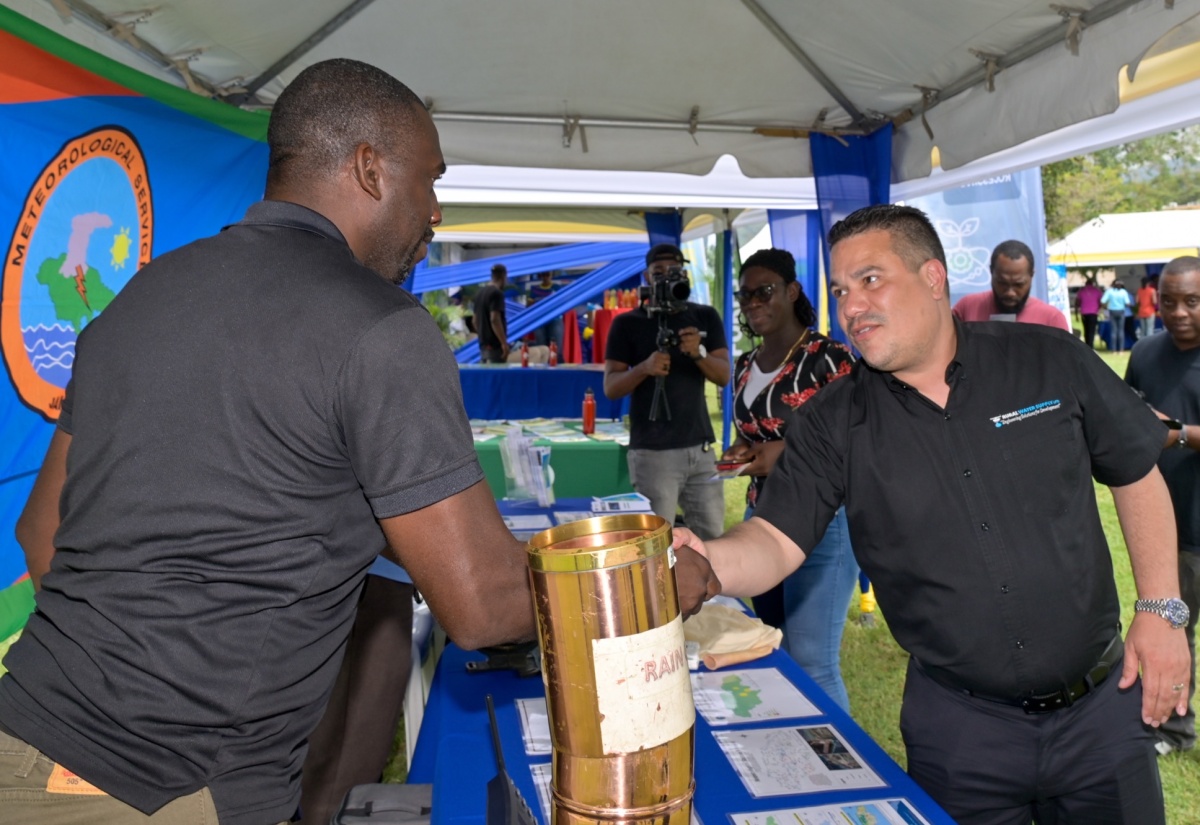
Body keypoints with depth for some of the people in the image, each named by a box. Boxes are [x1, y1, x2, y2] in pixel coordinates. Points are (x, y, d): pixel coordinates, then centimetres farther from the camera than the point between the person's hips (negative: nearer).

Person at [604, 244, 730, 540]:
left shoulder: (706, 317, 9)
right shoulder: (627, 323, 0)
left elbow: (724, 376, 2)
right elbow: (610, 387, -3)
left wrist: (698, 353, -19)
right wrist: (644, 368, -23)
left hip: (700, 446, 4)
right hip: (652, 451, -3)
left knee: (713, 536, 10)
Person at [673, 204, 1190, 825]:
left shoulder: (1048, 361, -5)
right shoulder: (833, 425, -9)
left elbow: (1138, 474, 5)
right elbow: (775, 542, -17)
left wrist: (1160, 610, 0)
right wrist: (706, 559, -39)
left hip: (1102, 703, 1)